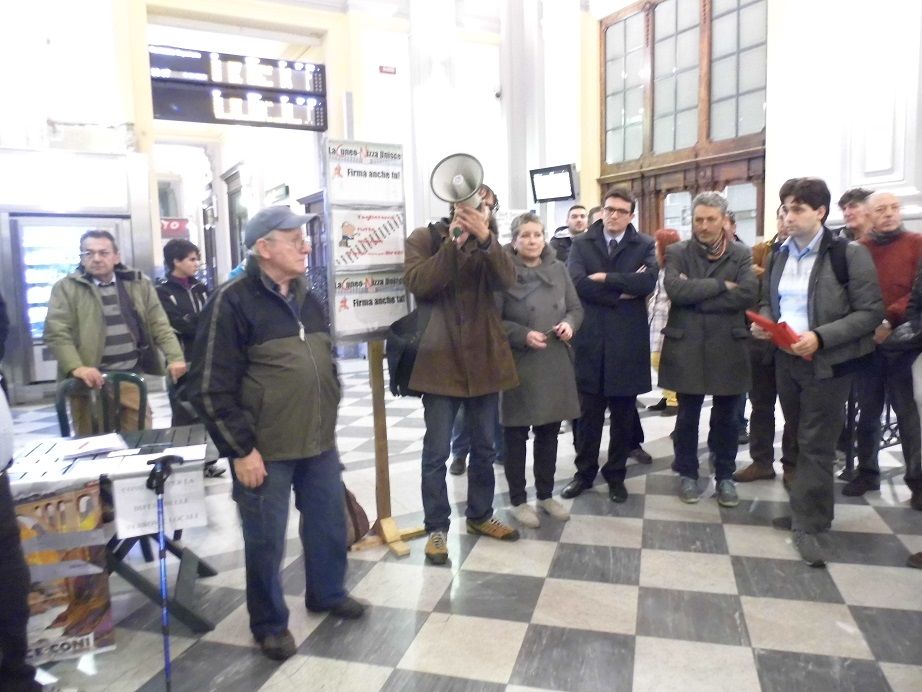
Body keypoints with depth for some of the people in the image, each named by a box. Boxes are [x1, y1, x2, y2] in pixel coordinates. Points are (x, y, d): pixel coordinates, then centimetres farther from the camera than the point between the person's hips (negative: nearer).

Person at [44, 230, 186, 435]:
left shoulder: (138, 283, 7)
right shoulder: (66, 288, 0)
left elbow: (159, 324, 6)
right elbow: (56, 332, -7)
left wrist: (175, 357, -7)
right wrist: (76, 367, -21)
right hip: (91, 380, -2)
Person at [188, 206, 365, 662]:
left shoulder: (306, 299, 9)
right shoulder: (233, 302, -13)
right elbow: (210, 387, -15)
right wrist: (240, 449, -14)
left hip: (319, 443, 7)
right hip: (265, 451, -6)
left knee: (329, 524, 18)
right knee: (266, 540, 8)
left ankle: (327, 594, 41)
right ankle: (270, 624, 29)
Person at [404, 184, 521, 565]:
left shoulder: (489, 244, 11)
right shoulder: (424, 238, 1)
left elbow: (507, 280, -11)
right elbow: (417, 283, -17)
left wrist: (484, 238, -25)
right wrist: (453, 243, -22)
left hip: (484, 360, 4)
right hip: (441, 360, -4)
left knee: (484, 448, 15)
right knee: (436, 452, 2)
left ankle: (480, 515, 33)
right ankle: (436, 527, 17)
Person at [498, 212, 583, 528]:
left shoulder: (558, 269, 7)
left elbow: (576, 308, 12)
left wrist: (569, 323, -8)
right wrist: (524, 335, -20)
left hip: (556, 363, 5)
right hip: (519, 364, -4)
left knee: (549, 431, 14)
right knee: (516, 434, 6)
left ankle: (546, 495, 30)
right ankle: (518, 500, 20)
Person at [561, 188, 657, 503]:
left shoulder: (644, 245, 4)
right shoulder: (581, 244, 5)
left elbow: (648, 281, -15)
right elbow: (578, 283, -12)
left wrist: (605, 278, -14)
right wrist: (621, 292, -13)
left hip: (627, 341, 0)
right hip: (590, 340, 0)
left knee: (623, 414, 10)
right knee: (588, 413, 9)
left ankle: (616, 475, 24)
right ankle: (584, 472, 24)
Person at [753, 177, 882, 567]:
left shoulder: (850, 254, -10)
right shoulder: (780, 255, 9)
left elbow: (871, 312, -13)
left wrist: (820, 337, -24)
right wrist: (762, 322, -4)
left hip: (827, 363, -6)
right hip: (786, 360, 6)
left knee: (816, 445, -1)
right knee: (800, 440, 16)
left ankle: (809, 524, 9)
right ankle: (808, 509, 32)